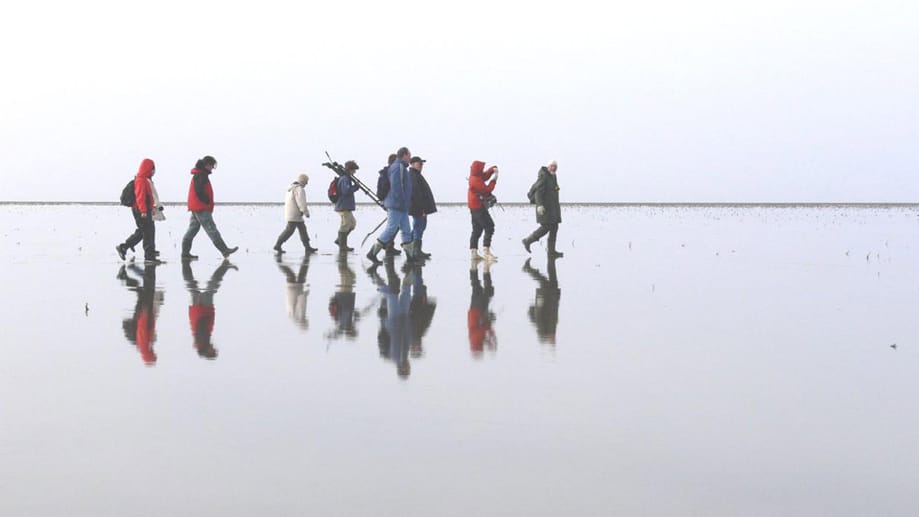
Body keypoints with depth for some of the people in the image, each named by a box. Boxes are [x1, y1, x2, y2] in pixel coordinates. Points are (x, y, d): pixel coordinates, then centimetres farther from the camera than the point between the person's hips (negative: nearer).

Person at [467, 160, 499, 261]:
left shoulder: (475, 177, 10)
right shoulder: (476, 180, -19)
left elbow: (485, 175, 23)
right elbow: (487, 189, -20)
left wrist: (493, 169, 6)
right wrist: (494, 180, -12)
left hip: (474, 207, 11)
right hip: (478, 207, -11)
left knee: (477, 230, 12)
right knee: (489, 227, -12)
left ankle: (473, 252, 10)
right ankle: (486, 251, -18)